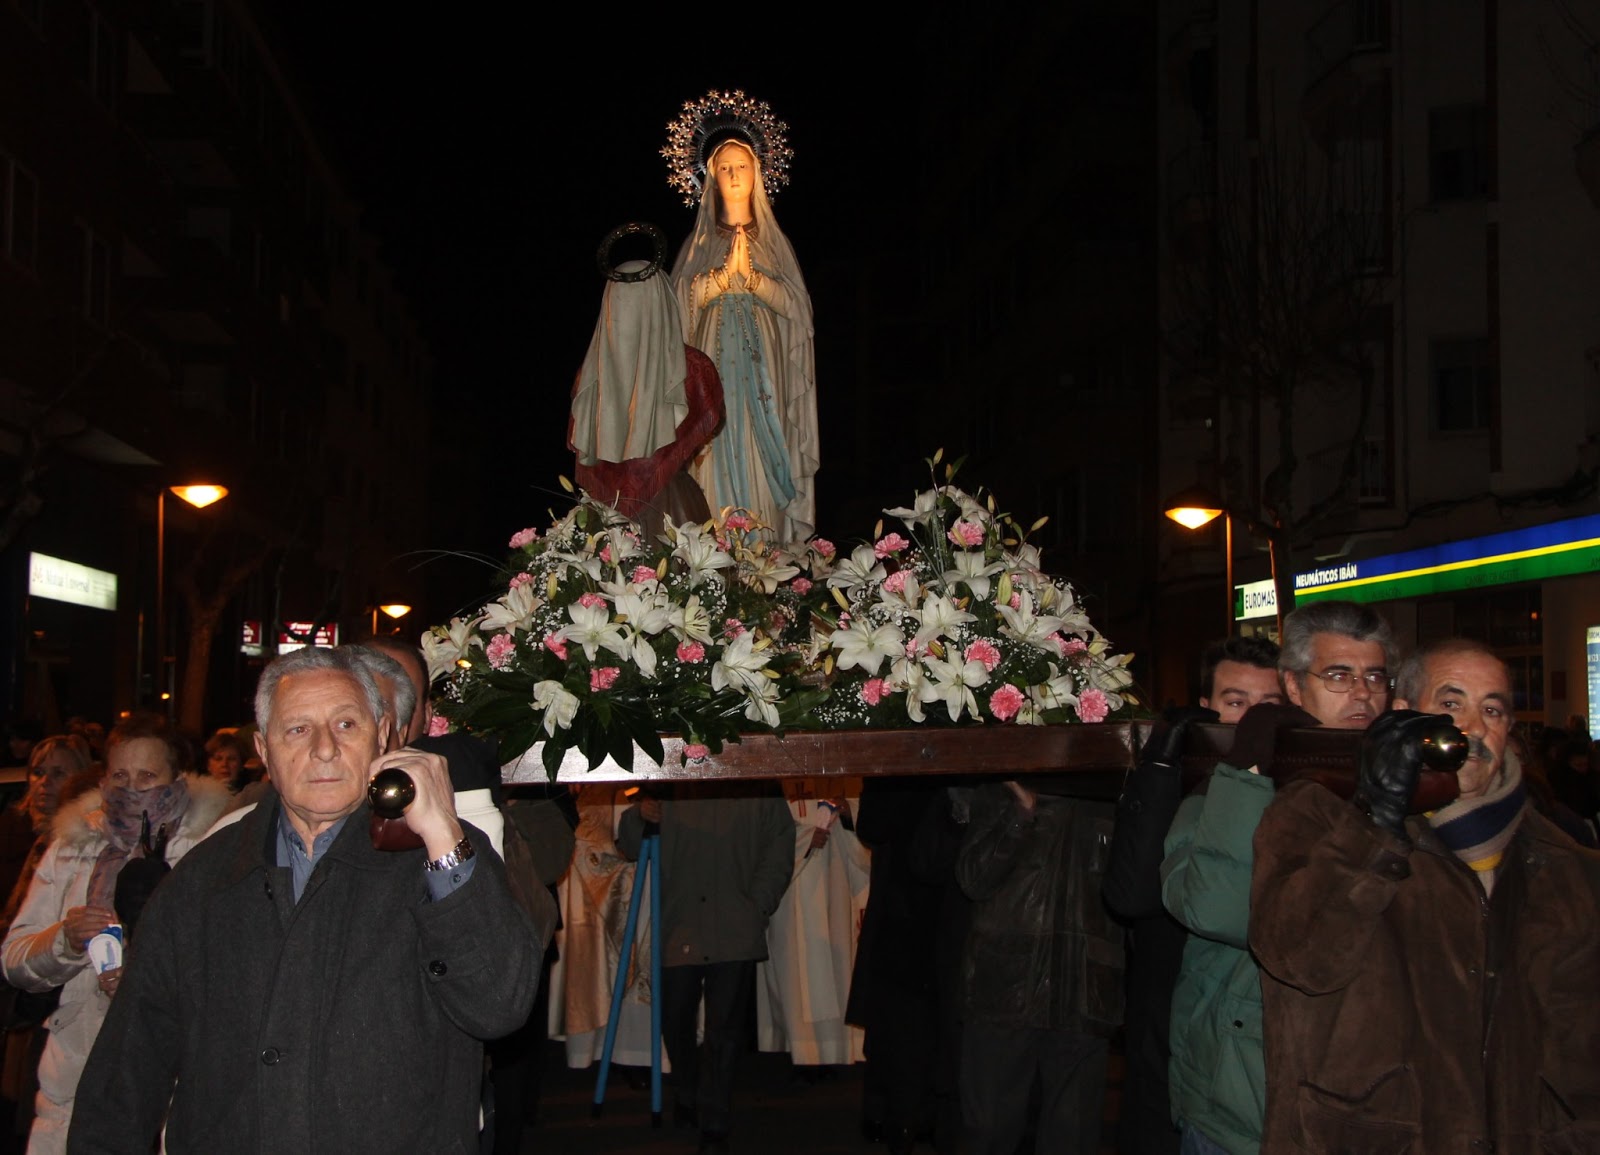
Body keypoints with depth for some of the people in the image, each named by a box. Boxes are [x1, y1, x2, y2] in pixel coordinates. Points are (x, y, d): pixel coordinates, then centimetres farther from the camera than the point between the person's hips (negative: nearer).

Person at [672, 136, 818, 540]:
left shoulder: (772, 239, 13)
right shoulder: (701, 241, 12)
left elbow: (792, 301, 2)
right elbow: (685, 296, 0)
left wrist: (750, 274, -13)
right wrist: (727, 271, -13)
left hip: (763, 364, 0)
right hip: (715, 359, 0)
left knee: (762, 454, -7)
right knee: (719, 453, -8)